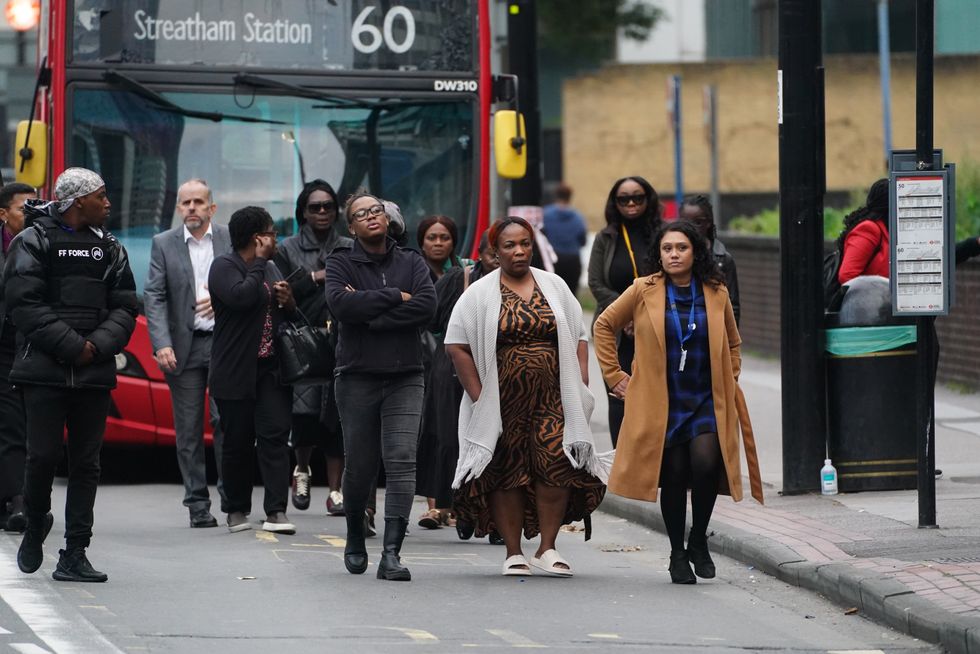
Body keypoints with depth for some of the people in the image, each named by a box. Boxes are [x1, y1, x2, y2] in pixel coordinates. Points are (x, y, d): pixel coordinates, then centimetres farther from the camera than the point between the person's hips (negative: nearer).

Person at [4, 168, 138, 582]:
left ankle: (74, 555, 5)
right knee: (43, 455, -7)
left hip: (94, 374, 4)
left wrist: (99, 344, -8)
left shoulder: (109, 248, 13)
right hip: (45, 372, -4)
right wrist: (72, 346, -14)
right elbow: (25, 305, -9)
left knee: (86, 462, 2)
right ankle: (35, 525, 20)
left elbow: (124, 307, 10)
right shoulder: (32, 244, -2)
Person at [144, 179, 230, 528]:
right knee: (188, 429, 2)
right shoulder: (163, 244, 6)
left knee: (226, 419, -7)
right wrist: (162, 344, -13)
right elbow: (154, 298, -1)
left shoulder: (232, 239, 5)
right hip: (183, 346, 1)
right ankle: (198, 504, 7)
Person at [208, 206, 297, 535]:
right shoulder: (224, 267, -5)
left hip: (271, 369, 6)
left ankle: (276, 511, -12)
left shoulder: (270, 268, 18)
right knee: (238, 442, 3)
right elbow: (241, 297, -25)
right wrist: (259, 263, -14)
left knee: (276, 435, -7)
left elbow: (289, 318, 26)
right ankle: (236, 510, 15)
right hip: (236, 372, -5)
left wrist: (288, 301, 3)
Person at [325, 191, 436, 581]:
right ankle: (355, 538, 30)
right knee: (359, 466, 5)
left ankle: (392, 552, -18)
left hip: (404, 377, 1)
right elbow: (339, 303, -15)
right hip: (357, 377, -1)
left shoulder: (411, 263, 10)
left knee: (402, 462, -13)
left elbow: (427, 306, -8)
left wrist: (369, 312, -11)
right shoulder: (341, 263, 5)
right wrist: (394, 297, -11)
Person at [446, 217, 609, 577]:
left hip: (552, 399, 1)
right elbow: (457, 345, -1)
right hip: (503, 403, -1)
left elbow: (579, 338, 12)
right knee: (507, 473, 1)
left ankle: (547, 548, -3)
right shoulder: (480, 294, 2)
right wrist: (479, 395, -7)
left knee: (557, 465, -12)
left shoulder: (554, 286, 11)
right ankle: (513, 553, 10)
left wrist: (580, 385, 0)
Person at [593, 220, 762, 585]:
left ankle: (698, 541, 3)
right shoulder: (644, 291, -1)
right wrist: (614, 375, 7)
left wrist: (729, 382, 13)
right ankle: (677, 554, 17)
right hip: (662, 402, -1)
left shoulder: (716, 294, 5)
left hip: (707, 402, 1)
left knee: (705, 463, -19)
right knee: (674, 477, -1)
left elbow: (733, 343, 21)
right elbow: (604, 326, 10)